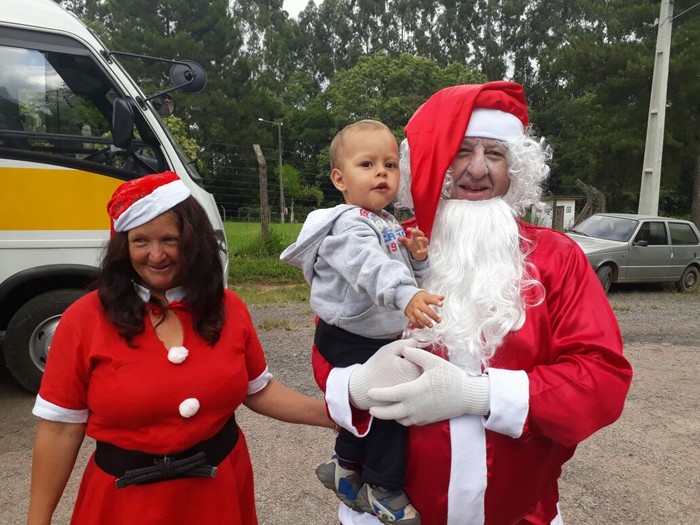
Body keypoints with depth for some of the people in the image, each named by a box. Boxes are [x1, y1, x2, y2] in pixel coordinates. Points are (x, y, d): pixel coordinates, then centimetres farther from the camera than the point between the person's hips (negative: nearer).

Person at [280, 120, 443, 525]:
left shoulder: (392, 225, 11)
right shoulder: (348, 225, -20)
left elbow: (410, 276, 17)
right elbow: (371, 266, -41)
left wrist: (419, 258, -3)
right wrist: (406, 295, -55)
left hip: (383, 338, 9)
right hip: (351, 341, -9)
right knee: (387, 405, -3)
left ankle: (346, 468, 45)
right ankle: (384, 490, 21)